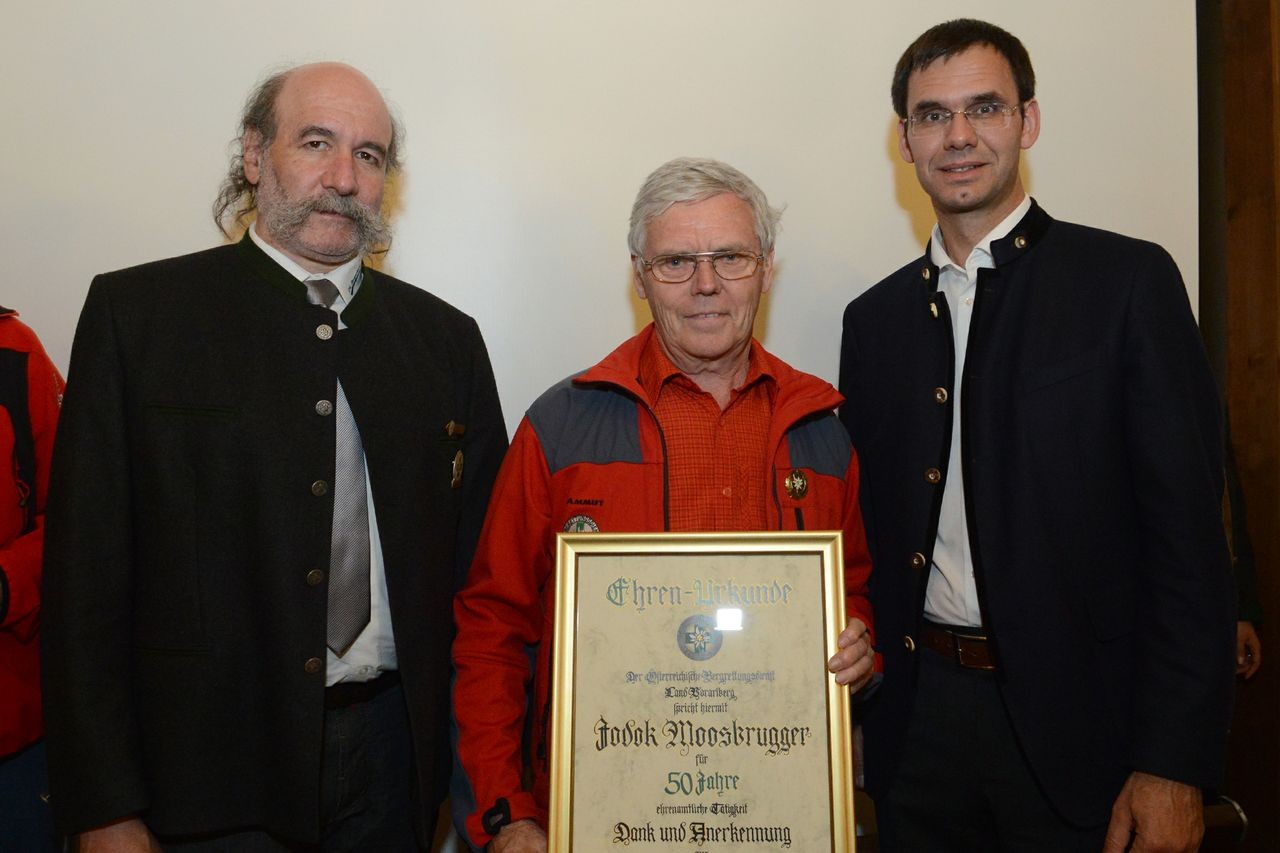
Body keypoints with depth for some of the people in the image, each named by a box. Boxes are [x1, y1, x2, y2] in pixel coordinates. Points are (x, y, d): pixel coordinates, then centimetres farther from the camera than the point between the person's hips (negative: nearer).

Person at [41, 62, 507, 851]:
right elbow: (88, 572, -6)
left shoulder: (445, 336, 5)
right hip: (210, 773, -2)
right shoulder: (138, 312, -4)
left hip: (393, 761, 3)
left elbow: (481, 567, 7)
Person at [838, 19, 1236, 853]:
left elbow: (1188, 529, -9)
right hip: (919, 720, 4)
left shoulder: (1128, 281, -6)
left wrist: (1174, 765, -12)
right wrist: (865, 718, 4)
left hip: (1076, 720, -3)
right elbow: (875, 531, 9)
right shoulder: (876, 318, 6)